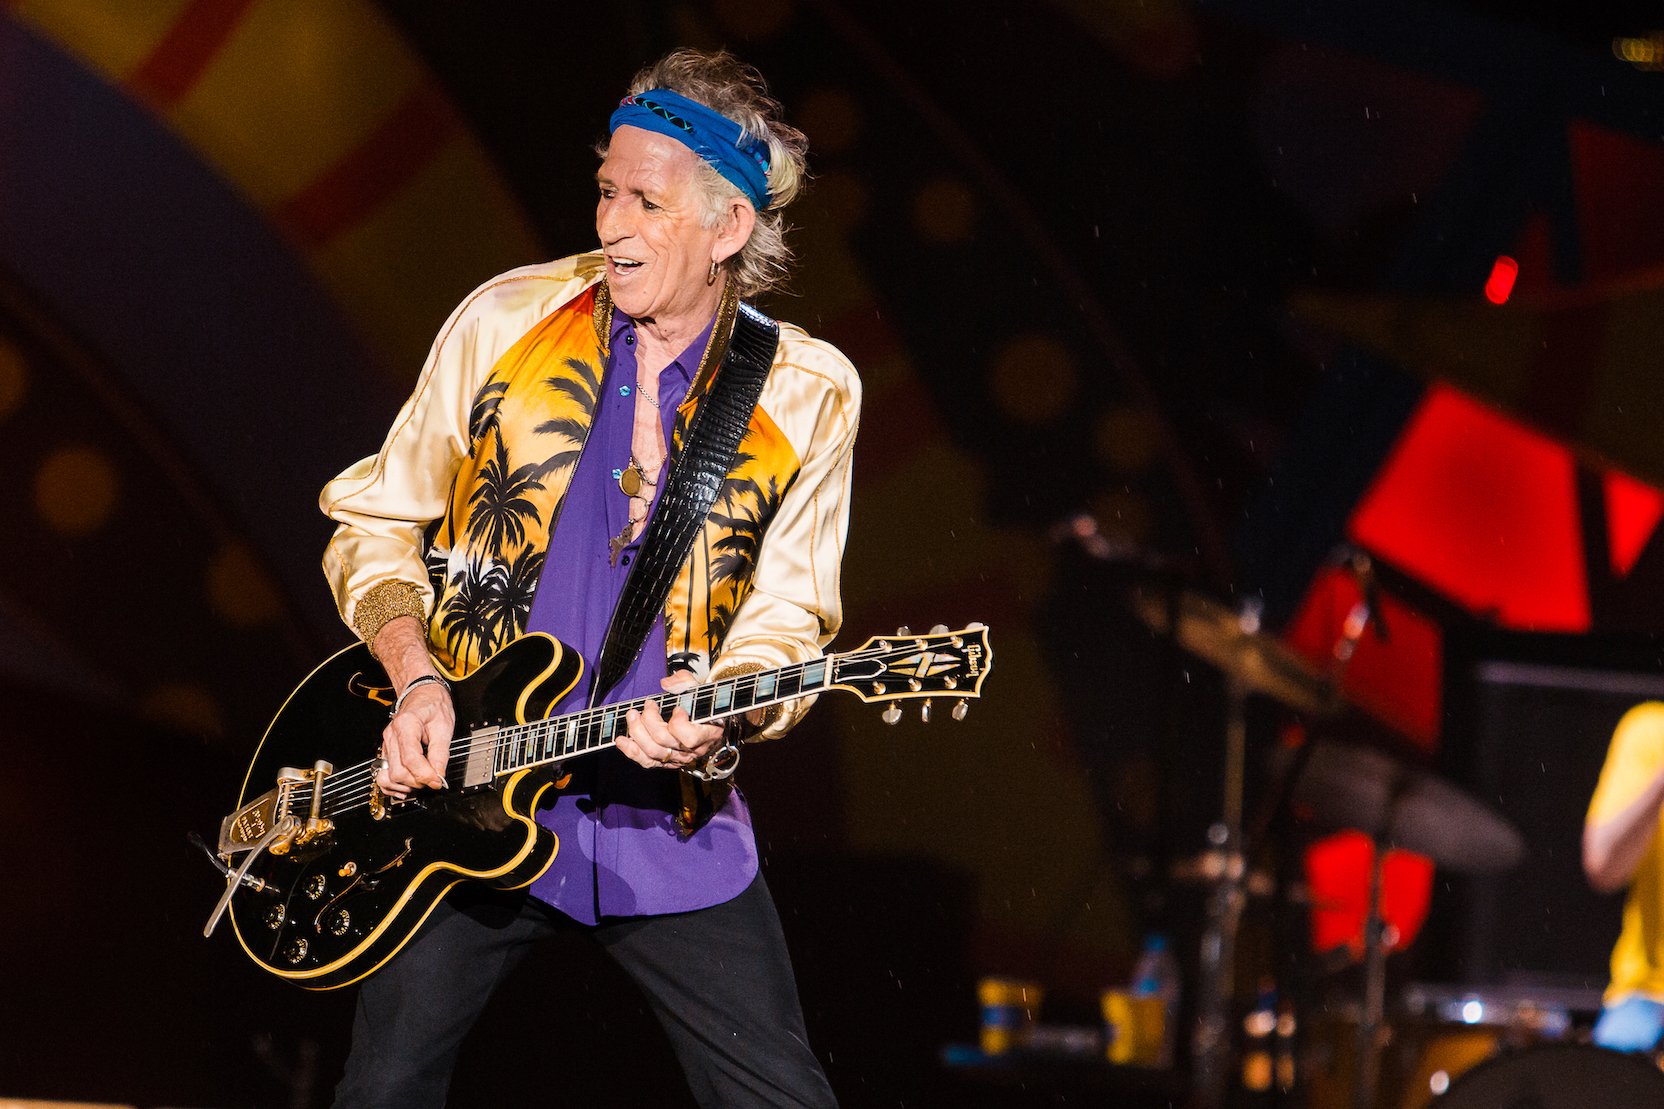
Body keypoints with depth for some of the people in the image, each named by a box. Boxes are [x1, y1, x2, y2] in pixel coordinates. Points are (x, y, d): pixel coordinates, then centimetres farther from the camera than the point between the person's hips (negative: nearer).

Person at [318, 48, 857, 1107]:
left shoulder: (809, 395, 0)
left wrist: (719, 713, -21)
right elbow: (375, 524, 6)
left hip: (668, 817, 0)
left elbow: (785, 622, 1)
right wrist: (418, 683, -9)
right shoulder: (505, 322, -1)